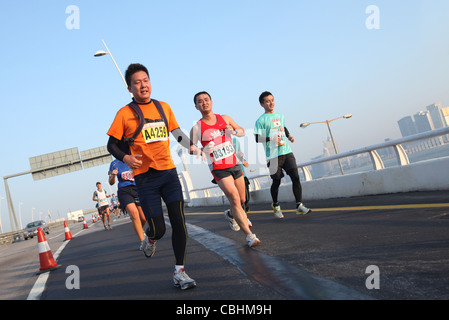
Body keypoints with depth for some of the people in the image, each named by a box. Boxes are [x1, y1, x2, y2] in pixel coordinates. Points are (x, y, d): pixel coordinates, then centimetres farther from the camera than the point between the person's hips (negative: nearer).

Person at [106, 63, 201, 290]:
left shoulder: (164, 107, 10)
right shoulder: (125, 113, -1)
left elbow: (177, 132, 23)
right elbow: (111, 145, 3)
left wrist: (191, 146, 5)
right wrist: (126, 158, -17)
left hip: (168, 172, 3)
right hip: (145, 177, -3)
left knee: (179, 221, -5)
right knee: (158, 229, -4)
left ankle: (179, 272, 8)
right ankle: (150, 239, 35)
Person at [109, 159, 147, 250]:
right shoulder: (114, 164, 6)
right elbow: (111, 182, 8)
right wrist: (113, 175, -14)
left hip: (137, 189, 2)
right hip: (124, 191, -2)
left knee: (144, 218, 1)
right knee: (134, 214, -24)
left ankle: (140, 230, 36)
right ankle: (142, 241, -18)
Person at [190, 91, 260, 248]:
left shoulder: (225, 119, 4)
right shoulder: (197, 128, -7)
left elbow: (242, 132, 14)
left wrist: (234, 131, -8)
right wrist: (203, 151, -22)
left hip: (234, 165, 5)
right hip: (219, 169, -5)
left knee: (242, 200, 14)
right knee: (235, 199, -18)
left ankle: (230, 215, 47)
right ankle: (249, 235, -13)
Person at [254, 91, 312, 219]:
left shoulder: (280, 116, 17)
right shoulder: (261, 120, -2)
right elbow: (257, 138, -7)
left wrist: (289, 136, 14)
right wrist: (270, 139, -22)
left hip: (287, 152, 5)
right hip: (273, 155, -5)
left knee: (295, 176, -7)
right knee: (276, 181, 1)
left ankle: (299, 205, -4)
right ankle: (275, 205, 25)